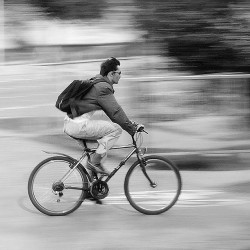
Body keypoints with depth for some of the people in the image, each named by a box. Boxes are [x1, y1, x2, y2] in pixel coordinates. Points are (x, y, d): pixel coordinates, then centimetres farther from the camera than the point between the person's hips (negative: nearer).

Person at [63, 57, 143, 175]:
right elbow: (116, 112, -13)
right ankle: (95, 161, -9)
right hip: (78, 125, -11)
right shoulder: (103, 87, -10)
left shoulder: (97, 83, 23)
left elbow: (112, 110, 30)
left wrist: (129, 122, 28)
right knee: (116, 129, -11)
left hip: (70, 123, 11)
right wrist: (132, 128, -6)